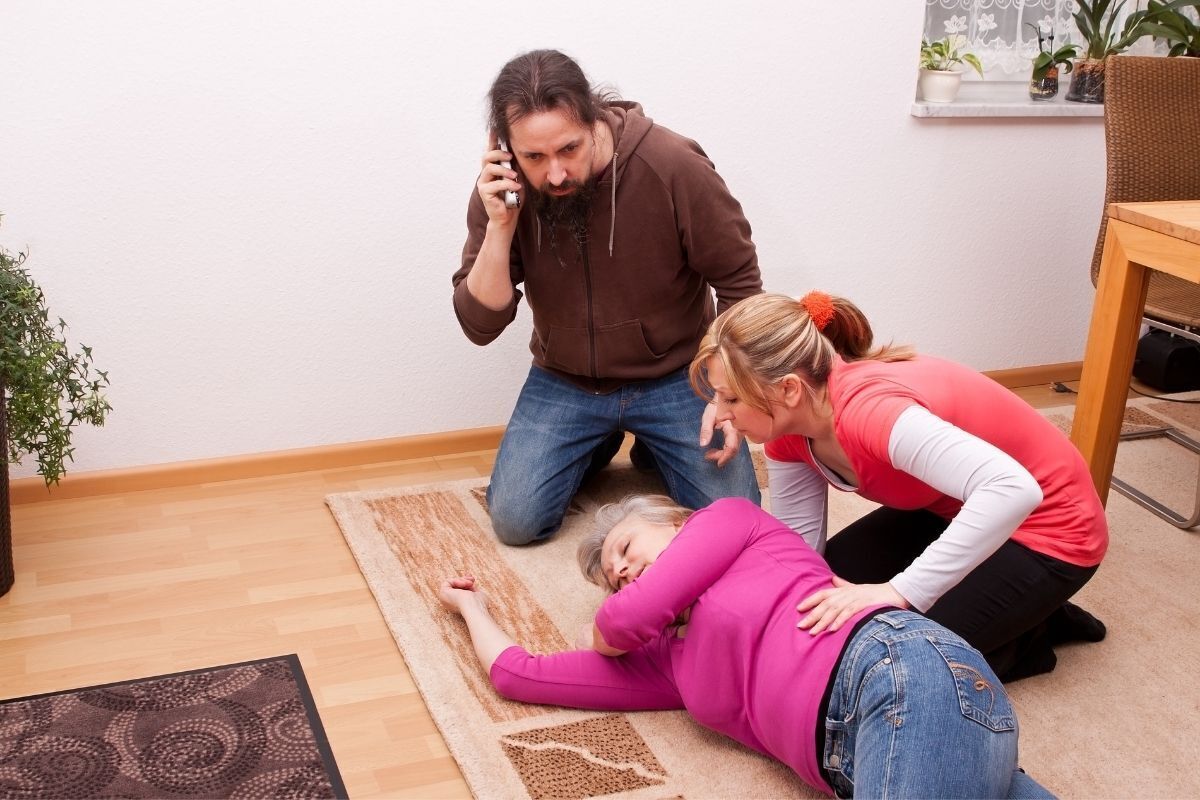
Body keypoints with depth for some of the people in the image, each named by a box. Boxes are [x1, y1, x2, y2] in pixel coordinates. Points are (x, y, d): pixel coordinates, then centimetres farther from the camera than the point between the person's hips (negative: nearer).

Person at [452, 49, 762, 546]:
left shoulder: (675, 166, -23)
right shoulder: (501, 190, -14)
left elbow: (739, 284, -11)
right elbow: (481, 325, -13)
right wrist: (500, 227, -27)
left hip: (674, 377, -1)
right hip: (564, 382, 2)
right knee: (515, 522, -11)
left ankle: (652, 449, 21)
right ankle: (596, 445, 19)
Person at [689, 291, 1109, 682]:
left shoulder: (866, 409, -38)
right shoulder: (788, 424, -11)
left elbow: (1013, 491, -46)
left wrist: (900, 591, -45)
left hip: (1045, 529, -8)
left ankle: (1028, 634, 11)